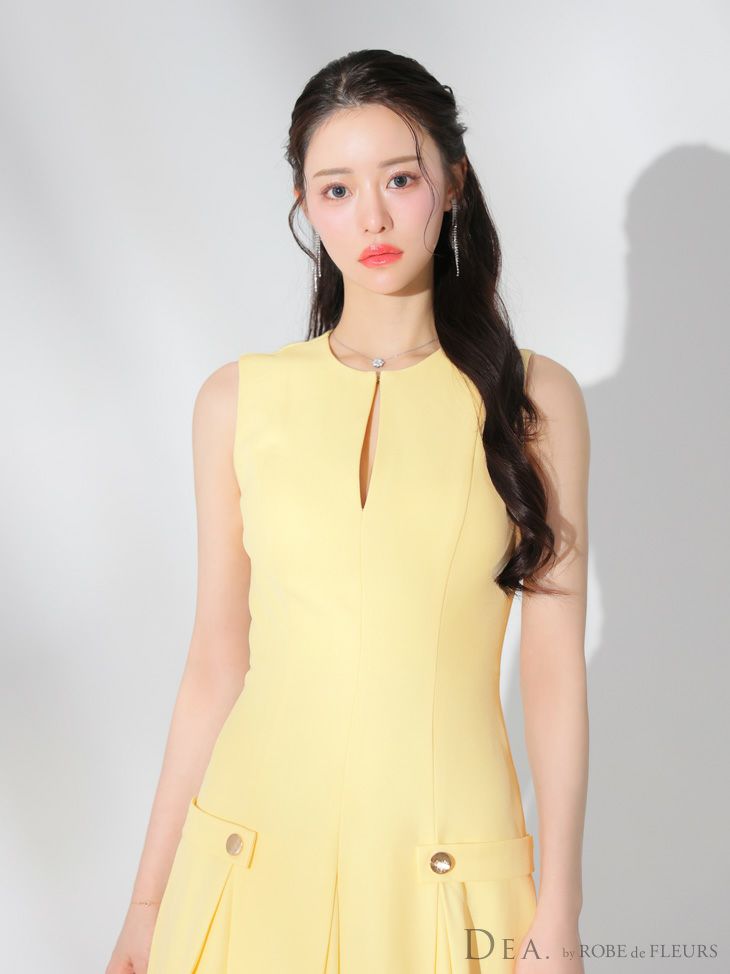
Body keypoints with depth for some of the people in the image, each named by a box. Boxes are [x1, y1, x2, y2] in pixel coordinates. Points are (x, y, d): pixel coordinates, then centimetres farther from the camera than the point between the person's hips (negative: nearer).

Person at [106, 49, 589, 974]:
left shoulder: (534, 398, -3)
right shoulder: (239, 400, 0)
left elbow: (554, 669, -3)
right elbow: (217, 662, 2)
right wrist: (149, 899, 4)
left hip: (448, 854, 0)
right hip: (256, 851, 1)